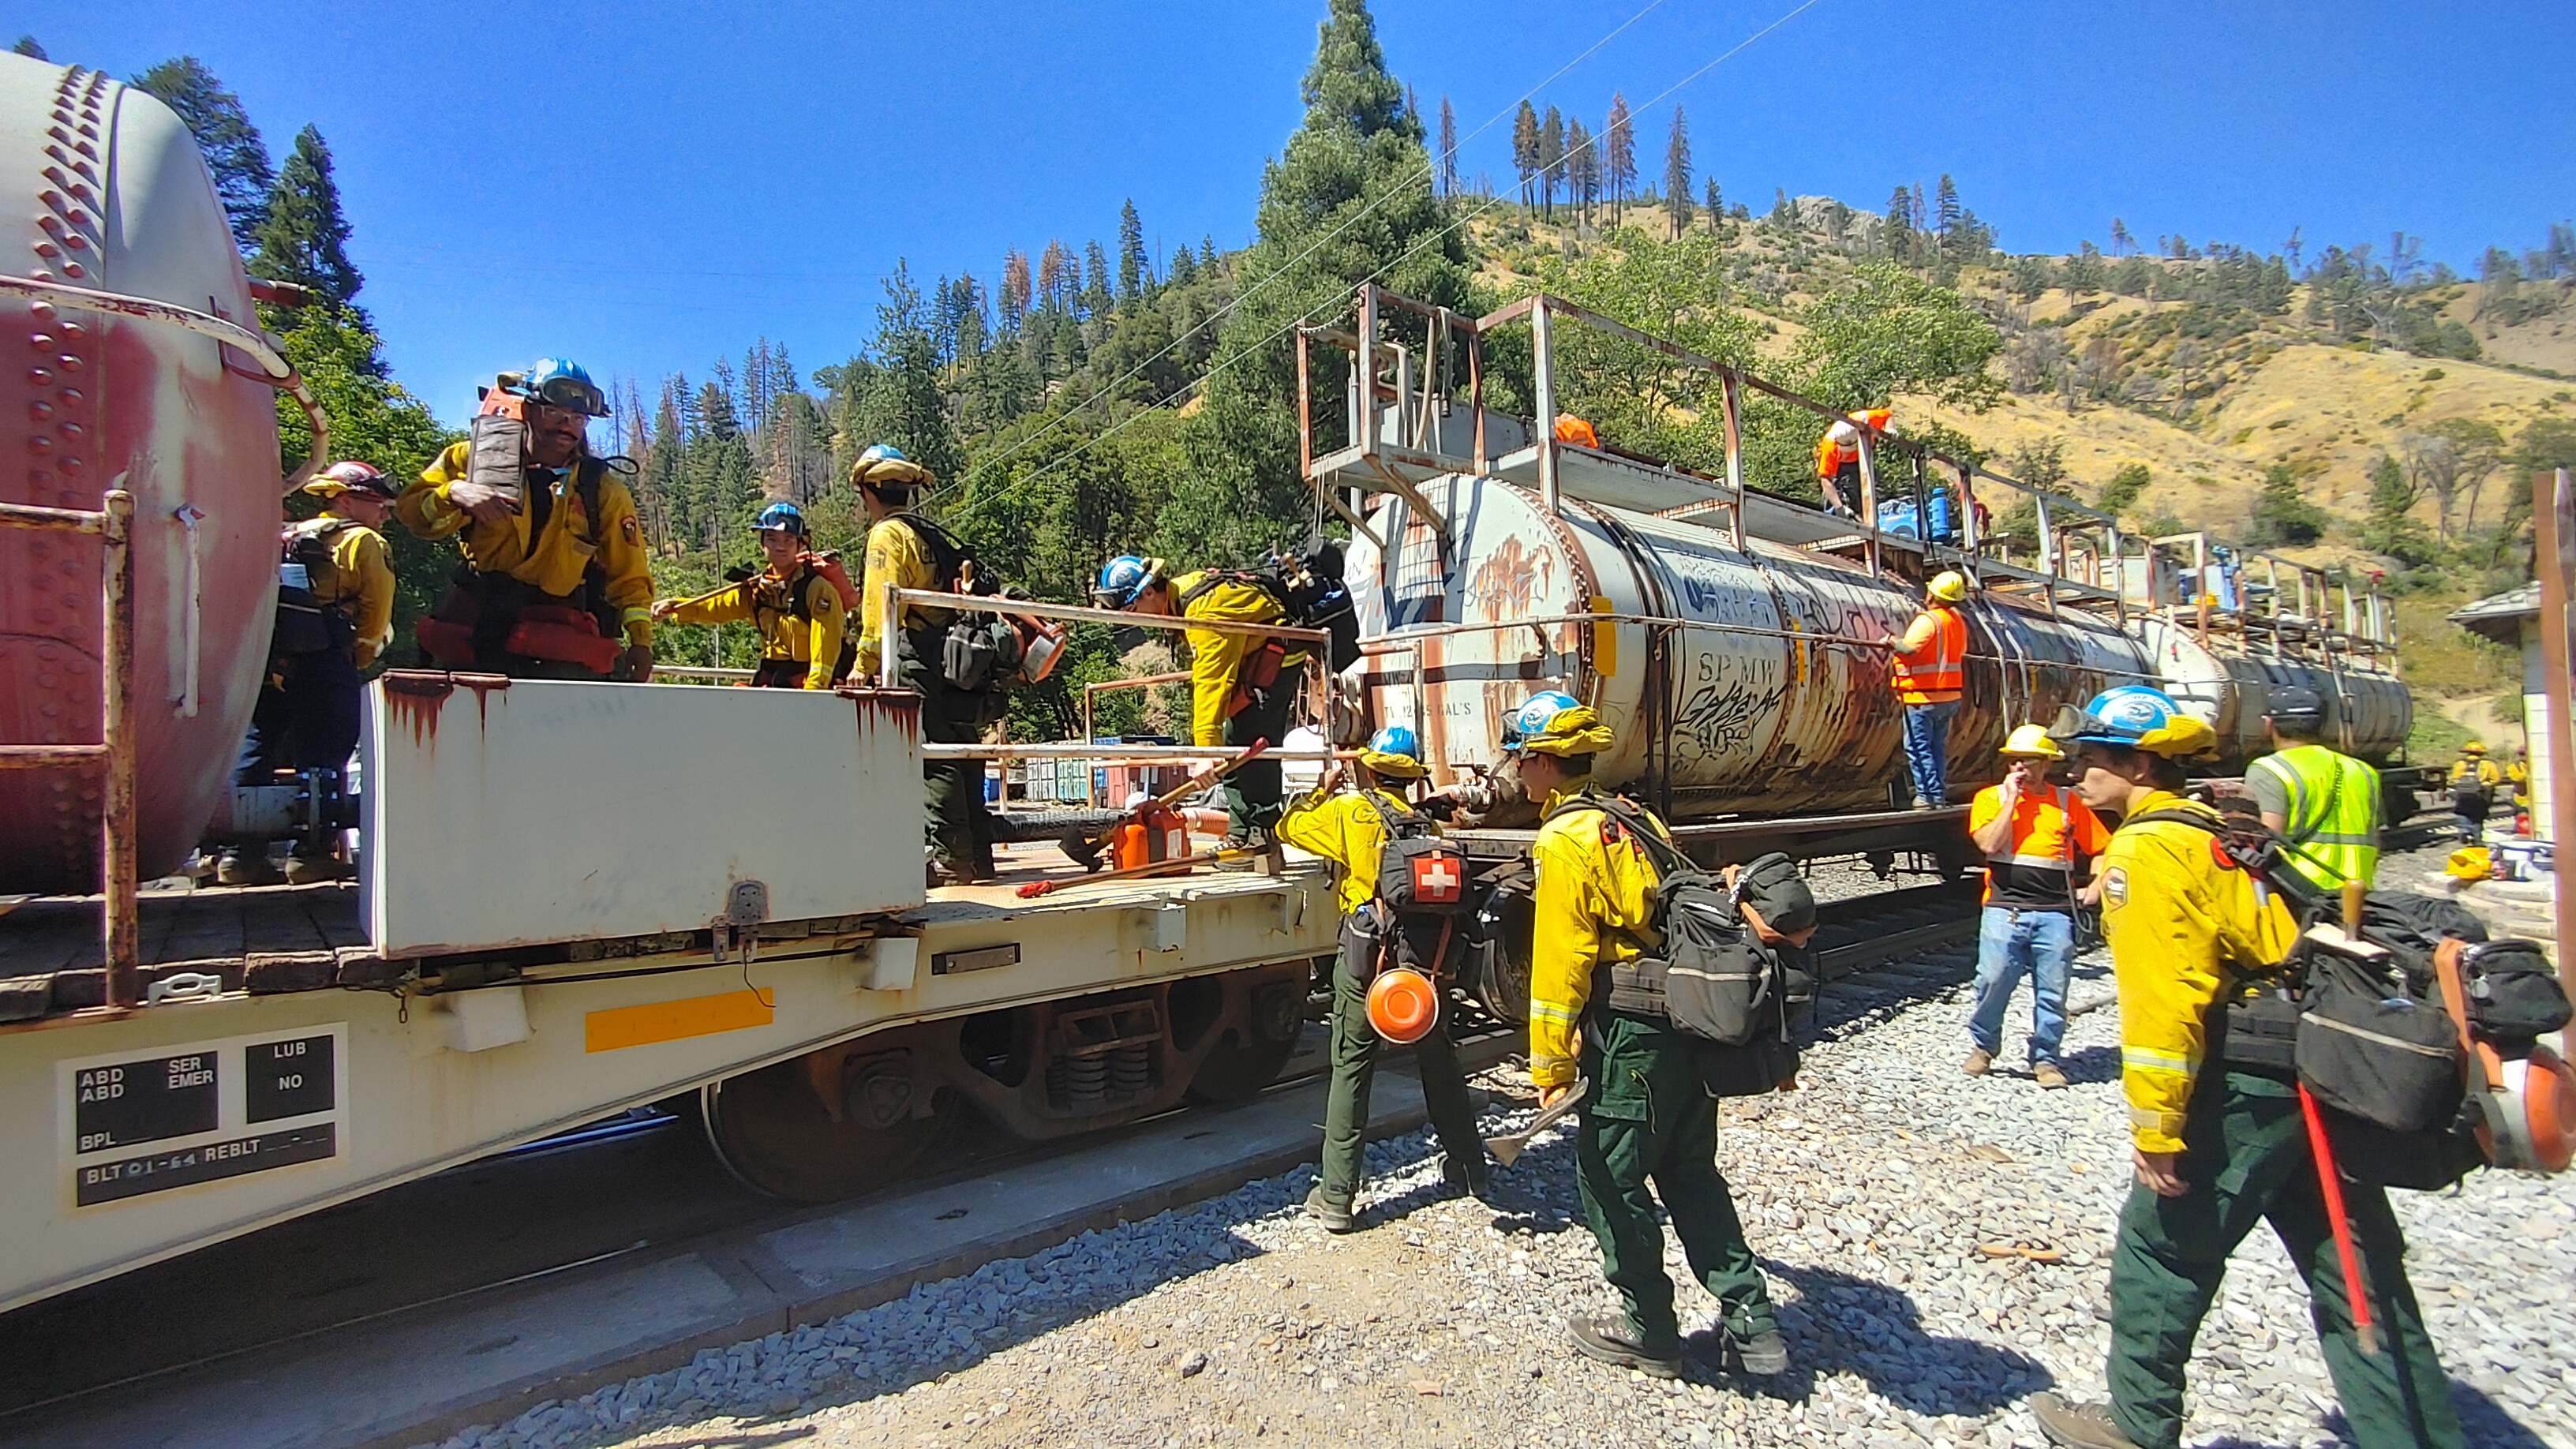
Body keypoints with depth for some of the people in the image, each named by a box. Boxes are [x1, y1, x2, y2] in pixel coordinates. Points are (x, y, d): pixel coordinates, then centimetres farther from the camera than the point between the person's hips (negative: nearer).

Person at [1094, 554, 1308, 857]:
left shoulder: (1204, 609, -29)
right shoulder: (1181, 592, 1)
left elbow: (1210, 681, -35)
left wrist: (1206, 749, -38)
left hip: (1278, 649, -10)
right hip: (1254, 654, 10)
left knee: (1252, 742, -16)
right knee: (1232, 742, 8)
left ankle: (1262, 835, -11)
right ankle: (1240, 835, 12)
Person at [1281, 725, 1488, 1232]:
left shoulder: (1348, 810, -3)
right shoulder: (1426, 823, 9)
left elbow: (1288, 826, 9)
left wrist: (1323, 788, 22)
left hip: (1368, 955, -4)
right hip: (1426, 959, 4)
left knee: (1351, 1068, 3)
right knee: (1439, 1062, 20)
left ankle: (1335, 1197, 7)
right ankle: (1469, 1169, 35)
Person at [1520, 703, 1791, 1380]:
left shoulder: (1564, 841, -14)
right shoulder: (1635, 820, 12)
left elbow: (1561, 963, -18)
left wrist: (1550, 1067, -12)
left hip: (1629, 1041, -9)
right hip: (1693, 1026, 9)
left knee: (1612, 1182, 8)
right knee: (1691, 1175, 20)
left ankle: (1648, 1332, 22)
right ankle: (1752, 1321, 24)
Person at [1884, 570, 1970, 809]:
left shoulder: (1927, 620, -15)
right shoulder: (1958, 620, 11)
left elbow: (1909, 649, -27)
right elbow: (1961, 652, 23)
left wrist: (1891, 641, -9)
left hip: (1923, 696, -8)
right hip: (1950, 696, 8)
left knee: (1918, 746, -2)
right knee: (1938, 747, 15)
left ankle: (1928, 795, -4)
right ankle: (1940, 795, 18)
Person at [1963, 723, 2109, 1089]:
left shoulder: (2067, 802, 11)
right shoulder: (1991, 797, 6)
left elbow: (2103, 848, 19)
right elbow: (1988, 843, -11)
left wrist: (2095, 888, 7)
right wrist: (2012, 799, -8)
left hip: (2055, 913, 2)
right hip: (2005, 909, -2)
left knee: (2052, 991, 4)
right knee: (1993, 982, -7)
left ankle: (2045, 1060, 17)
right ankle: (1982, 1047, 13)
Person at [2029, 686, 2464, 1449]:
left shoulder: (2144, 850, -14)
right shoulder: (2212, 827, 16)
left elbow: (2164, 997, -21)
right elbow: (2275, 942, 21)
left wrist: (2156, 1126, -18)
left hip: (2250, 1083, -9)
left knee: (2161, 1246, 5)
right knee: (2352, 1271, 15)